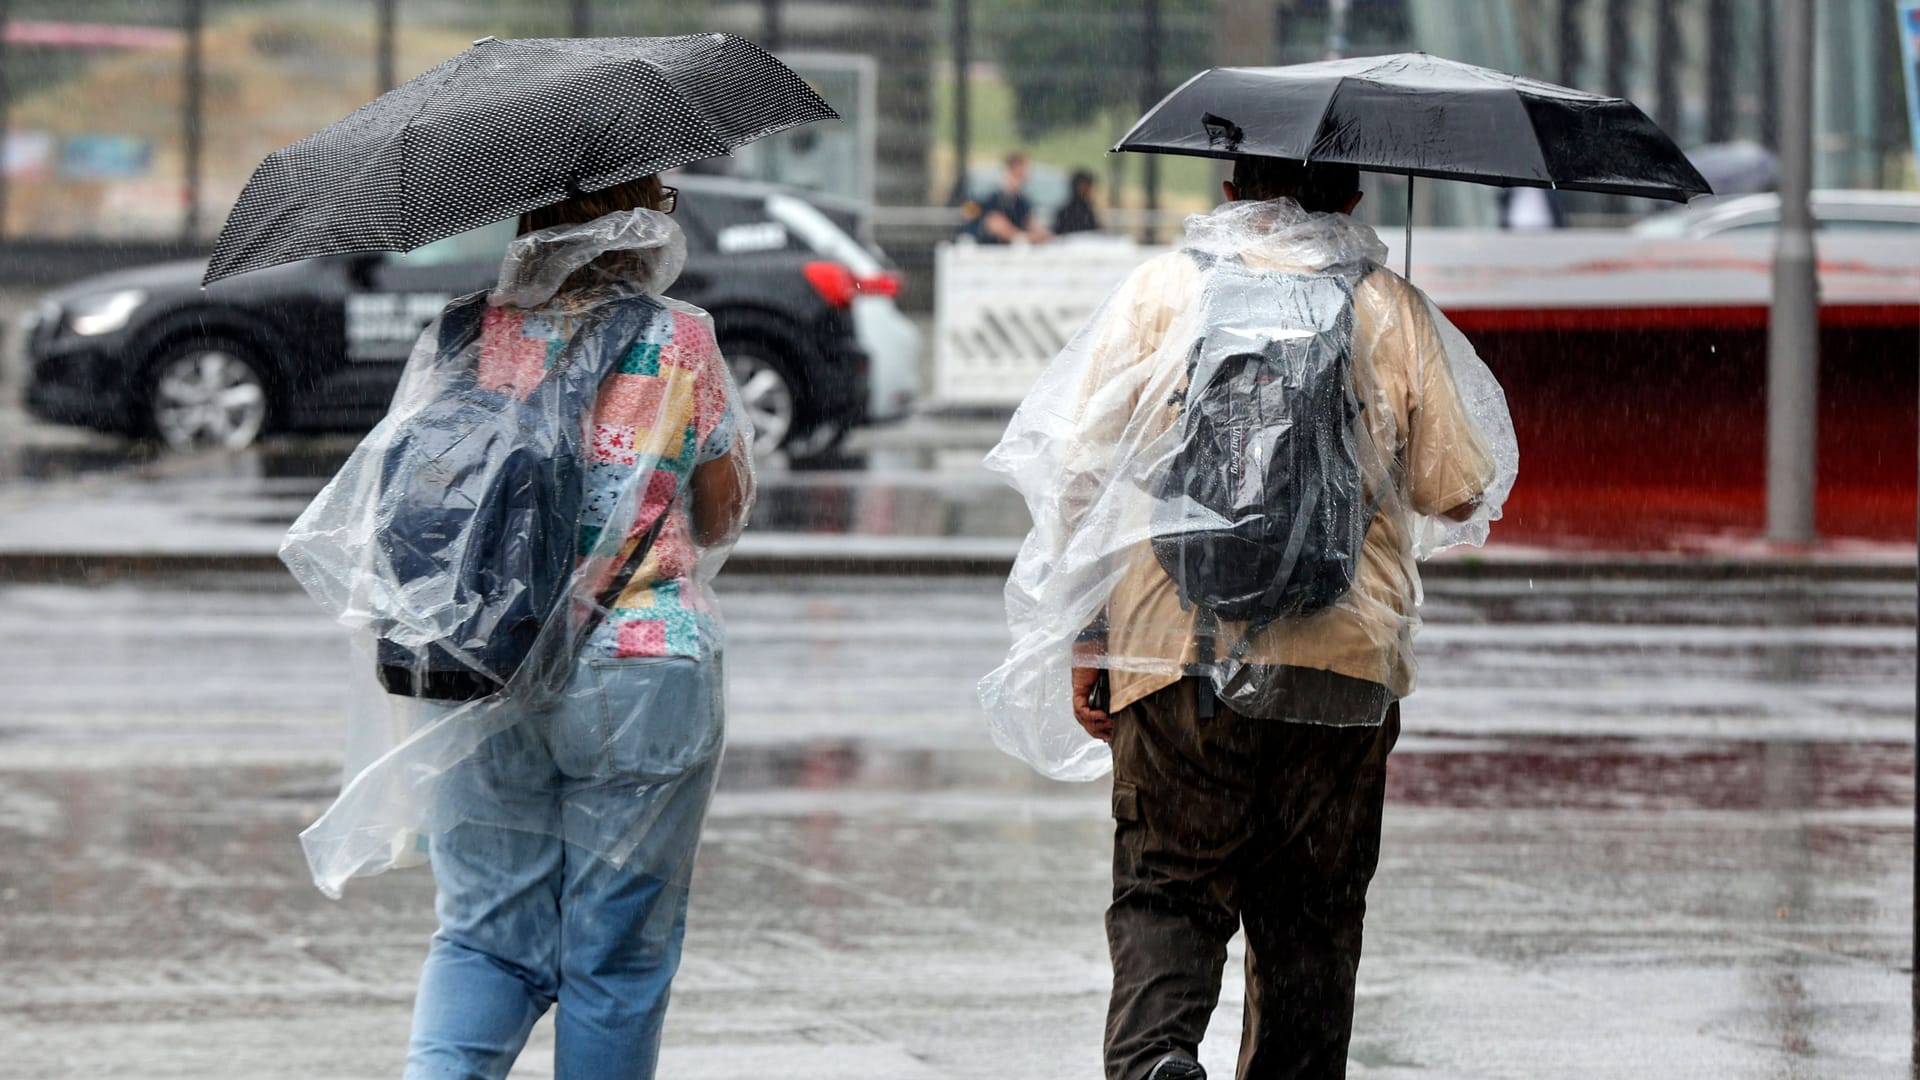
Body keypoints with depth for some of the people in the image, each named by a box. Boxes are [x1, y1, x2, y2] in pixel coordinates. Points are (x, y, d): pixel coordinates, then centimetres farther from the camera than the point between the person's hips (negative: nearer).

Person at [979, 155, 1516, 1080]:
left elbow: (1082, 472, 2)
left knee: (1167, 890, 3)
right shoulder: (1393, 310, 6)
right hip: (1345, 658, 0)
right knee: (1311, 911, 11)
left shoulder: (1158, 291, 6)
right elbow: (1460, 492, 8)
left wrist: (1084, 638, 6)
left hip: (1173, 654, 0)